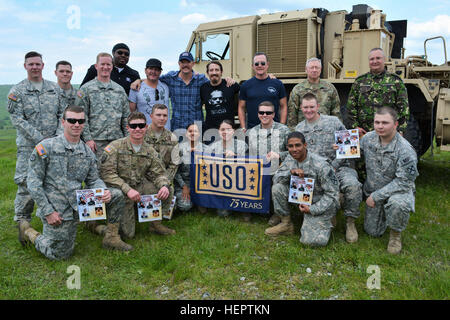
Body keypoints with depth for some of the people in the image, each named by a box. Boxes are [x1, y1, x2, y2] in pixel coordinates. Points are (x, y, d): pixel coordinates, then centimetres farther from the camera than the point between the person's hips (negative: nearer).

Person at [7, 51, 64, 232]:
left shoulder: (54, 88, 12)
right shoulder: (17, 91, 1)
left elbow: (63, 114, 10)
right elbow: (18, 120, -7)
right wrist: (41, 139, -15)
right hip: (29, 146, -3)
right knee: (26, 184, -6)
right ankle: (22, 222, 9)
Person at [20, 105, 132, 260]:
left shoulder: (88, 152, 6)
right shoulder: (46, 147, -10)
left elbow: (94, 179, 10)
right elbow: (33, 181, -10)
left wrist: (104, 192, -14)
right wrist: (48, 211, -14)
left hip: (78, 204, 5)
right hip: (56, 210, -5)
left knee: (116, 196, -8)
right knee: (60, 255, 1)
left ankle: (111, 237, 7)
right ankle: (28, 231, 27)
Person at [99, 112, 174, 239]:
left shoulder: (150, 151, 5)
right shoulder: (116, 146, -11)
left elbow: (158, 174, 6)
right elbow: (106, 173, -18)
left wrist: (164, 186, -18)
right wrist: (127, 189, -28)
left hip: (140, 187, 5)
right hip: (119, 191, -5)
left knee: (168, 191, -15)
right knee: (128, 234, -11)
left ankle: (155, 223, 7)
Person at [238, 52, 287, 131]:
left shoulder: (278, 84, 6)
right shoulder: (246, 85, 7)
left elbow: (283, 107, 8)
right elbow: (241, 108, 9)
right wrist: (243, 128, -1)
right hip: (251, 129, 0)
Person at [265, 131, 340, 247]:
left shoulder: (320, 165, -24)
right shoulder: (290, 160, -5)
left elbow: (332, 194, -18)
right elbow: (276, 178, -4)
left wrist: (312, 209, -22)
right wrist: (290, 171, -23)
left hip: (321, 203, -5)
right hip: (302, 197, 6)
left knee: (311, 240, -21)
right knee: (277, 188, -16)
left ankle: (326, 223, 13)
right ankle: (286, 224, 1)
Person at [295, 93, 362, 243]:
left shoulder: (333, 121, 6)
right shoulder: (299, 129, 15)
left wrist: (333, 166, -10)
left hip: (338, 167, -2)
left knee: (352, 185, -34)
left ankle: (350, 222, -9)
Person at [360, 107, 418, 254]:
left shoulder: (406, 151, -26)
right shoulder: (368, 138, -9)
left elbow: (403, 182, -24)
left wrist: (376, 196, -24)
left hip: (399, 190, -4)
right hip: (373, 190, 5)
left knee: (397, 204, -41)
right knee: (373, 231, 8)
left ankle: (396, 234, -9)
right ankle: (384, 212, 40)